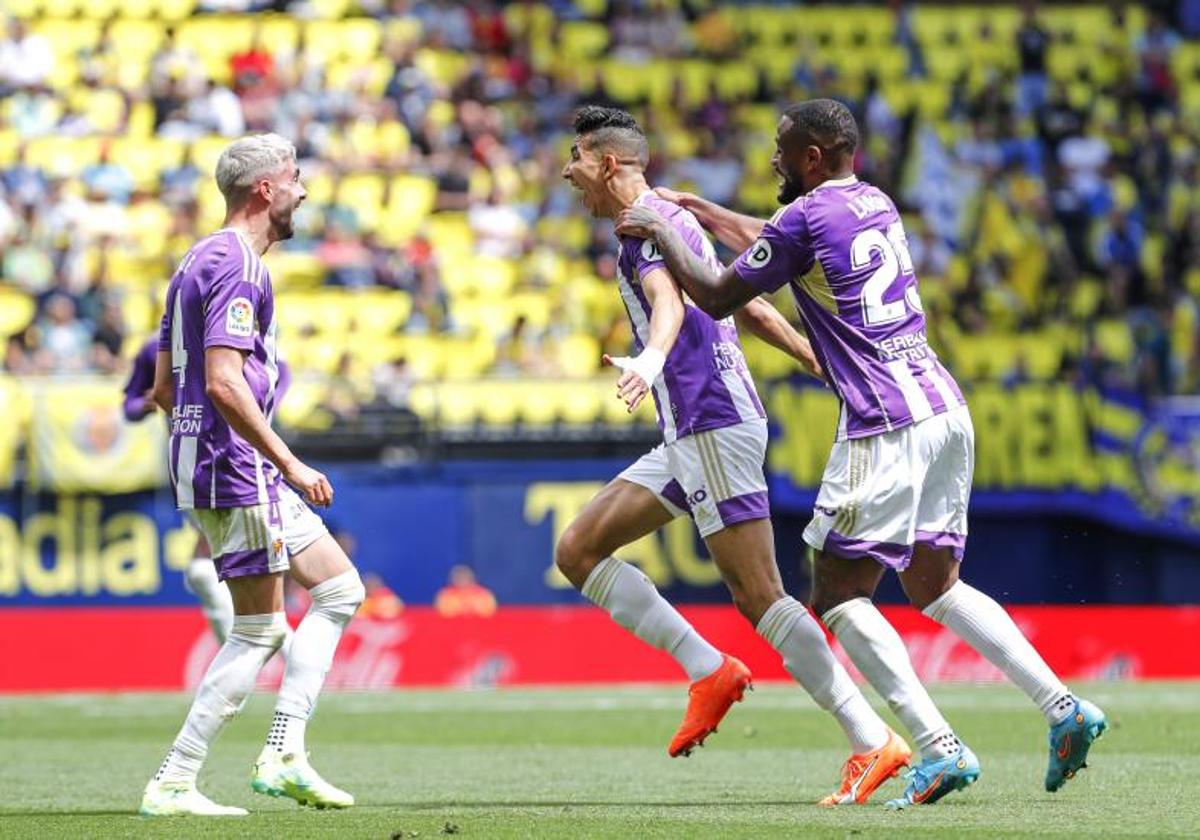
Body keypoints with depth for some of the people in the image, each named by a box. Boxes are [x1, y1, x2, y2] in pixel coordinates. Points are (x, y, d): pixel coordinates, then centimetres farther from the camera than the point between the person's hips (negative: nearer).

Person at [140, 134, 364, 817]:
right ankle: (173, 784, -4)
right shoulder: (236, 266, -14)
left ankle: (284, 753, 5)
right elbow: (223, 382, -24)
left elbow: (164, 387, 22)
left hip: (232, 471, 10)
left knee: (340, 589, 12)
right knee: (259, 632, -6)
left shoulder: (203, 261, 18)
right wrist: (291, 464, -23)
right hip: (237, 473, -10)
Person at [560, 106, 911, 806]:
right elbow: (752, 308, 25)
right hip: (690, 435, 10)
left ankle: (875, 743, -14)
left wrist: (650, 360, -51)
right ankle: (711, 672, 4)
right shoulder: (671, 221, 22)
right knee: (578, 551, 7)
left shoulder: (651, 224, -9)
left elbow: (669, 304, -31)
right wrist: (826, 368, 28)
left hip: (714, 426, -10)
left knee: (760, 597, -13)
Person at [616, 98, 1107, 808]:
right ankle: (1063, 706, 5)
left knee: (838, 595, -3)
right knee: (936, 585, 18)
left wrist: (663, 236, 17)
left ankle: (941, 748, -15)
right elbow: (771, 243, 37)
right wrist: (698, 209, 44)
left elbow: (718, 298, 3)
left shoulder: (806, 218, -7)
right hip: (946, 409, 9)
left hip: (887, 428, -9)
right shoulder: (877, 204, 18)